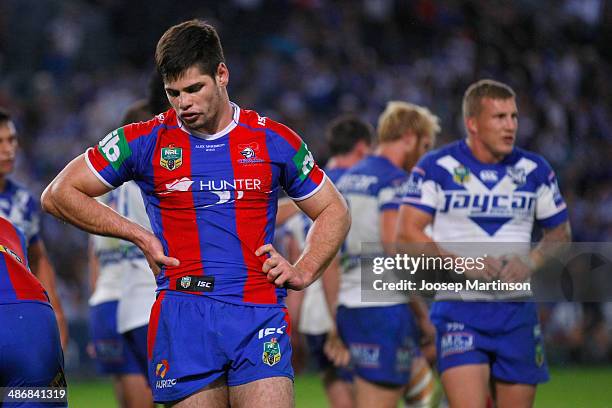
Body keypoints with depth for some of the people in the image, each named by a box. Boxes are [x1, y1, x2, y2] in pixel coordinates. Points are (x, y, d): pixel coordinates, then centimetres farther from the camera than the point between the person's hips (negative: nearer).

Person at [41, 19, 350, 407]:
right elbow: (58, 195, 11)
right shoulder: (144, 142, 6)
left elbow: (334, 212, 21)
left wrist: (302, 272, 5)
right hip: (183, 314, 0)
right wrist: (139, 236, 4)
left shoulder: (275, 140, 9)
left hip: (260, 316, 0)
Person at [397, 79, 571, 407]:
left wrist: (531, 261, -7)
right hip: (459, 309, -4)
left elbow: (560, 232, 13)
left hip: (517, 310, 4)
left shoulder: (535, 170, 5)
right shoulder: (436, 168, -5)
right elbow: (407, 233, -8)